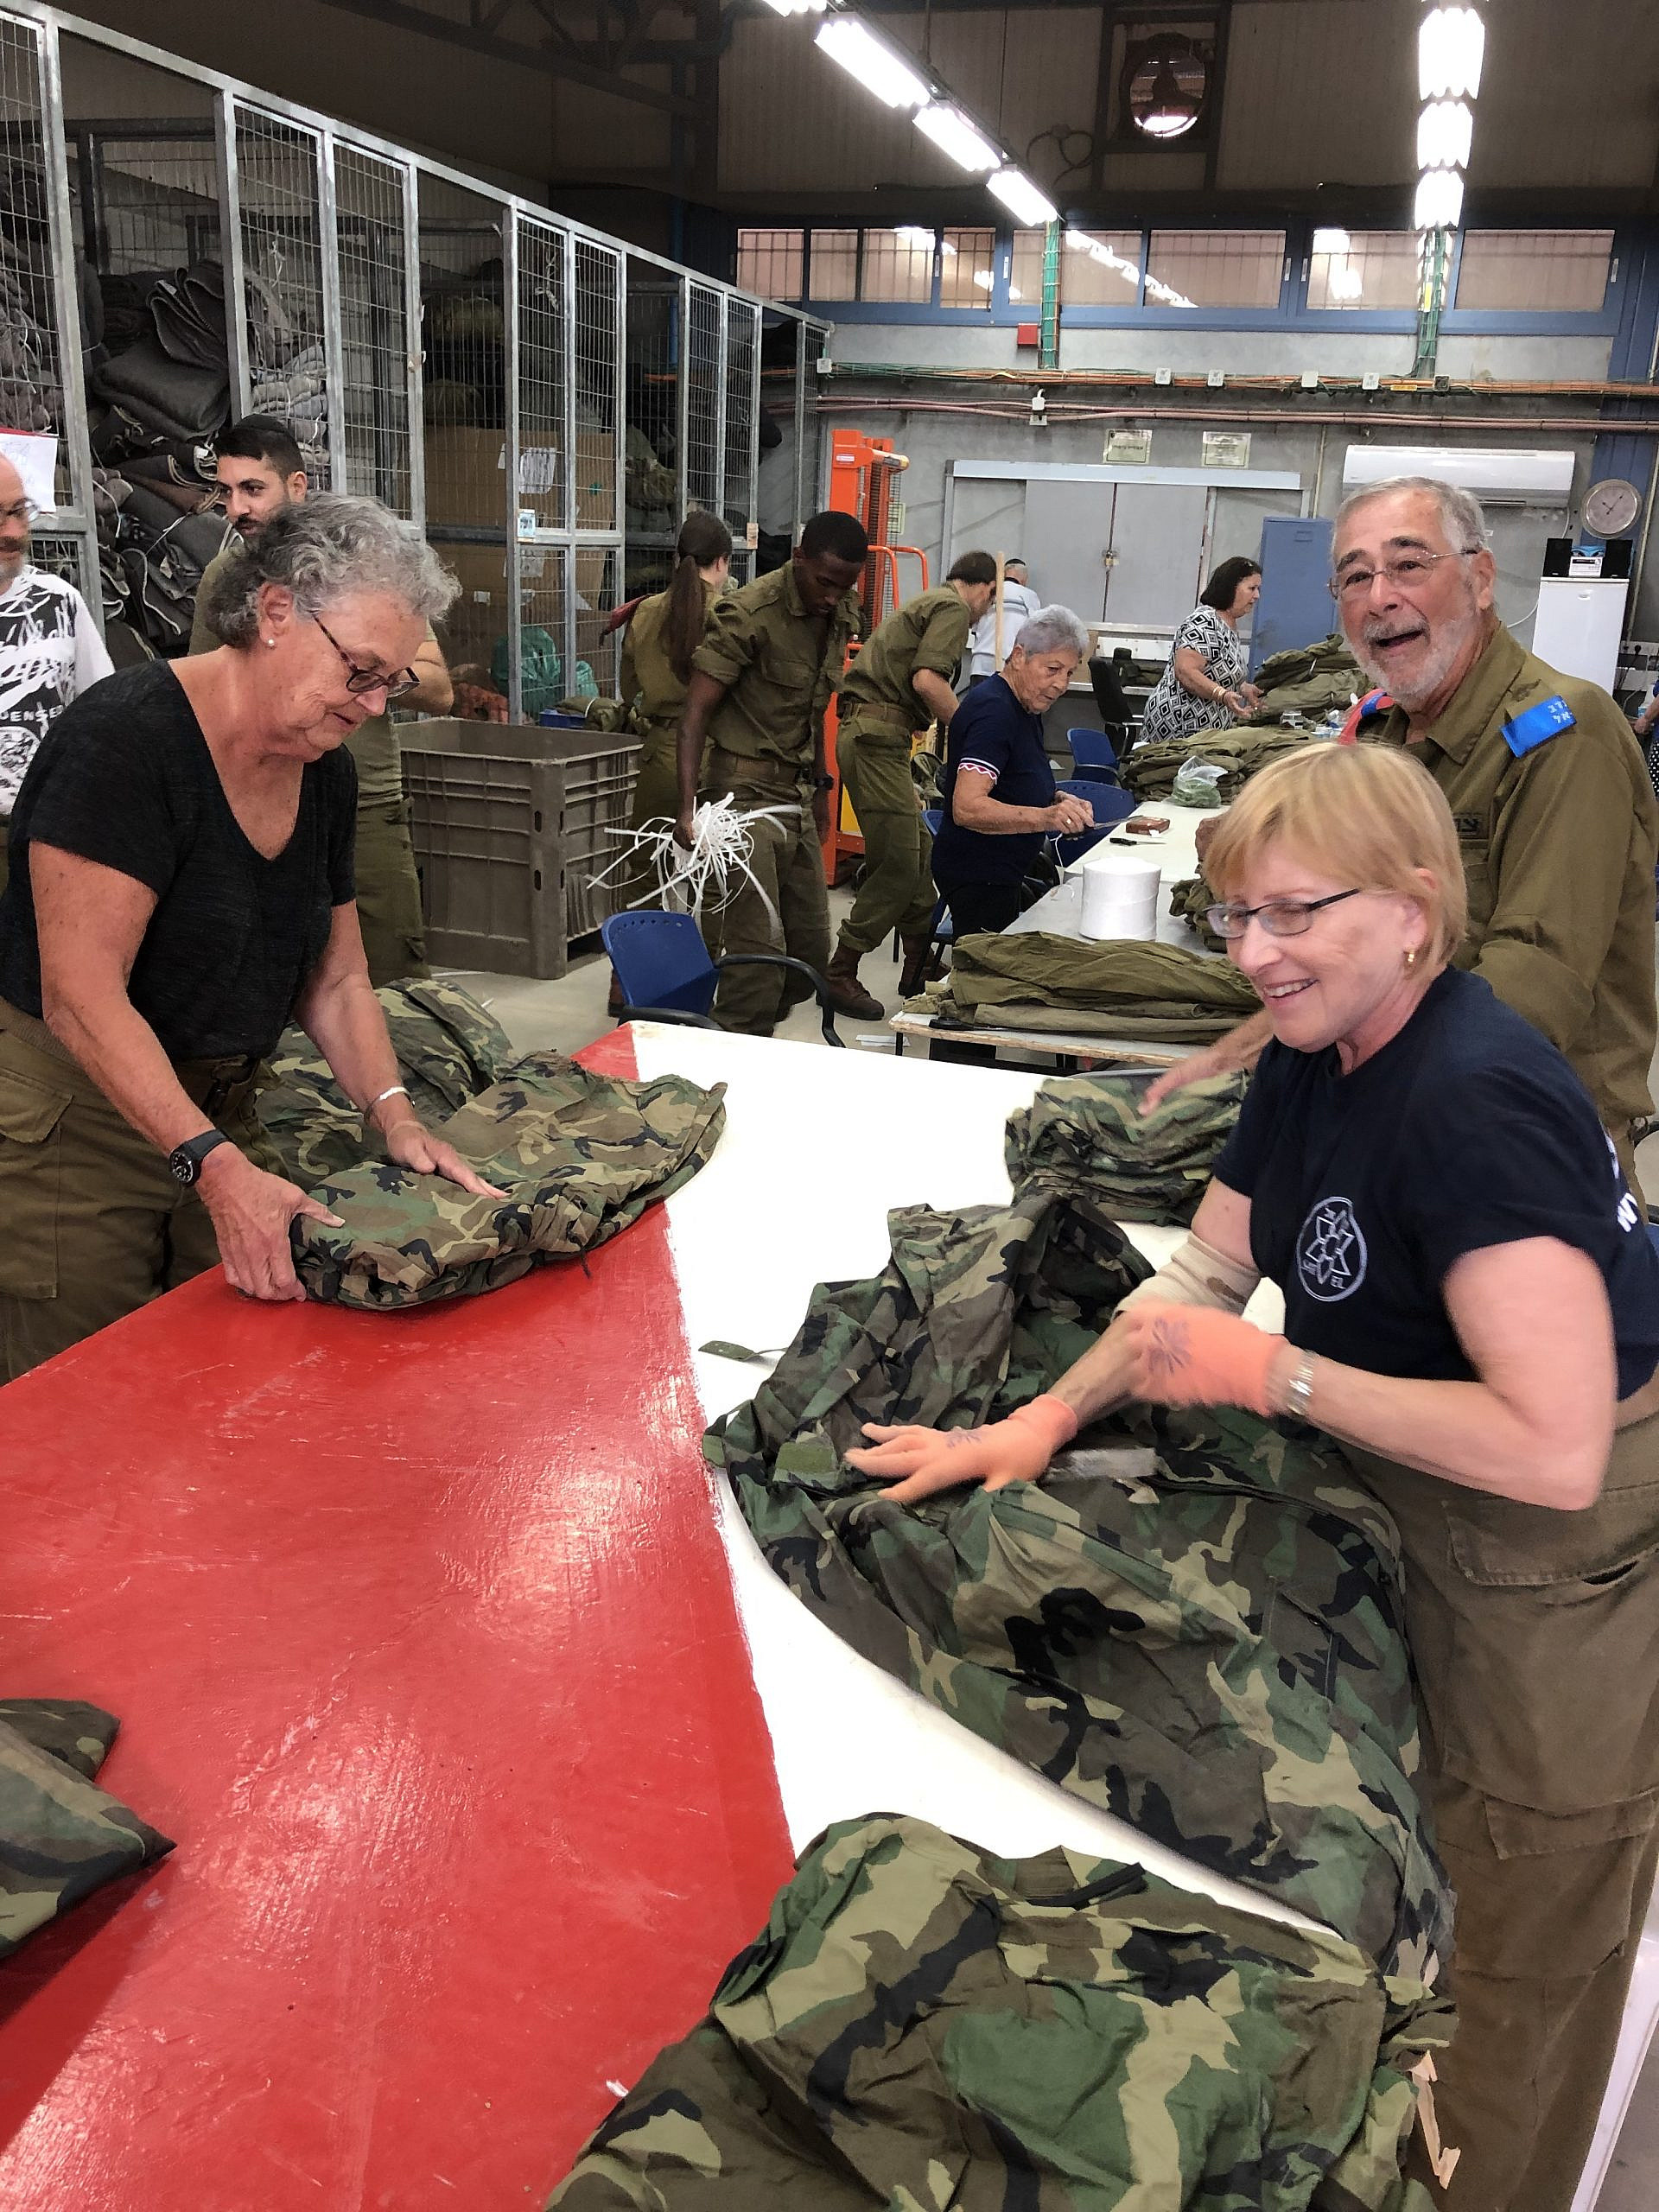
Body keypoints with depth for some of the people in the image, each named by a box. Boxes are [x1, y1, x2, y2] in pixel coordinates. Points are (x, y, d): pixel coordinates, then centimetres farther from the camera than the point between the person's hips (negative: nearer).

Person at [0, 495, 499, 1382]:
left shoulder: (326, 772, 4)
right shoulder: (125, 735, -21)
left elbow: (334, 982, 10)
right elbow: (82, 998, -25)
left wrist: (394, 1115, -6)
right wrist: (215, 1166, -32)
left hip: (217, 1109, 7)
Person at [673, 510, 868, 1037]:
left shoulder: (842, 614, 9)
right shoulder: (749, 613, -14)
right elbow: (696, 711, -16)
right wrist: (688, 807, -25)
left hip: (797, 796, 8)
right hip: (746, 792, -8)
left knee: (810, 952, 9)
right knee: (759, 949, -14)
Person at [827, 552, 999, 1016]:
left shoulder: (924, 603, 26)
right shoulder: (953, 609, -4)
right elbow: (926, 679, -18)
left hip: (869, 733, 10)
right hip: (878, 736, -10)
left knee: (919, 852, 13)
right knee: (899, 864, -9)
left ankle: (919, 969, 19)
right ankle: (840, 973, -4)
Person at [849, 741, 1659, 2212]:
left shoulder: (1470, 1102, -31)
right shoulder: (1313, 1060, -2)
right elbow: (1207, 1275, 7)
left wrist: (1271, 1374, -26)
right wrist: (1047, 1419, -4)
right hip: (1421, 1536, 9)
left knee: (1516, 1961, 12)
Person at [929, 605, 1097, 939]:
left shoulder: (1026, 708, 13)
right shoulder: (992, 710, -19)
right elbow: (967, 808, -30)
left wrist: (1058, 800, 4)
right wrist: (1046, 817, -41)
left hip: (1004, 871, 10)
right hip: (977, 879, -10)